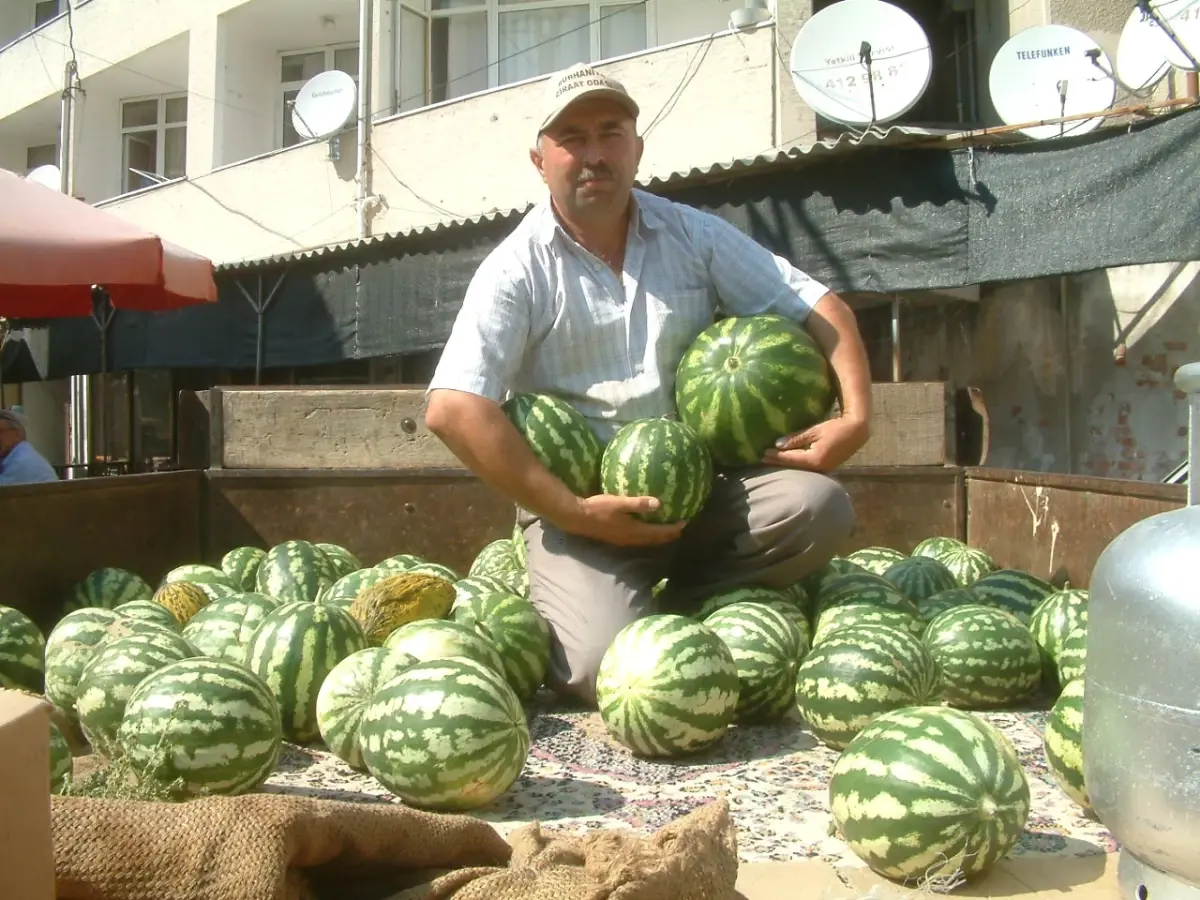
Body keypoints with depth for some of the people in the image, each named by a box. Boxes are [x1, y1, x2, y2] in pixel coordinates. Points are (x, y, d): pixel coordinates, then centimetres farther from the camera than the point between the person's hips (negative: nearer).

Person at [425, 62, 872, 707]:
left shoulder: (693, 235, 7)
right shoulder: (518, 269, -5)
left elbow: (819, 307, 8)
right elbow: (451, 410, -17)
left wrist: (856, 415, -10)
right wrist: (571, 512, -20)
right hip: (579, 506, -3)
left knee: (818, 507, -22)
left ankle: (674, 604, -3)